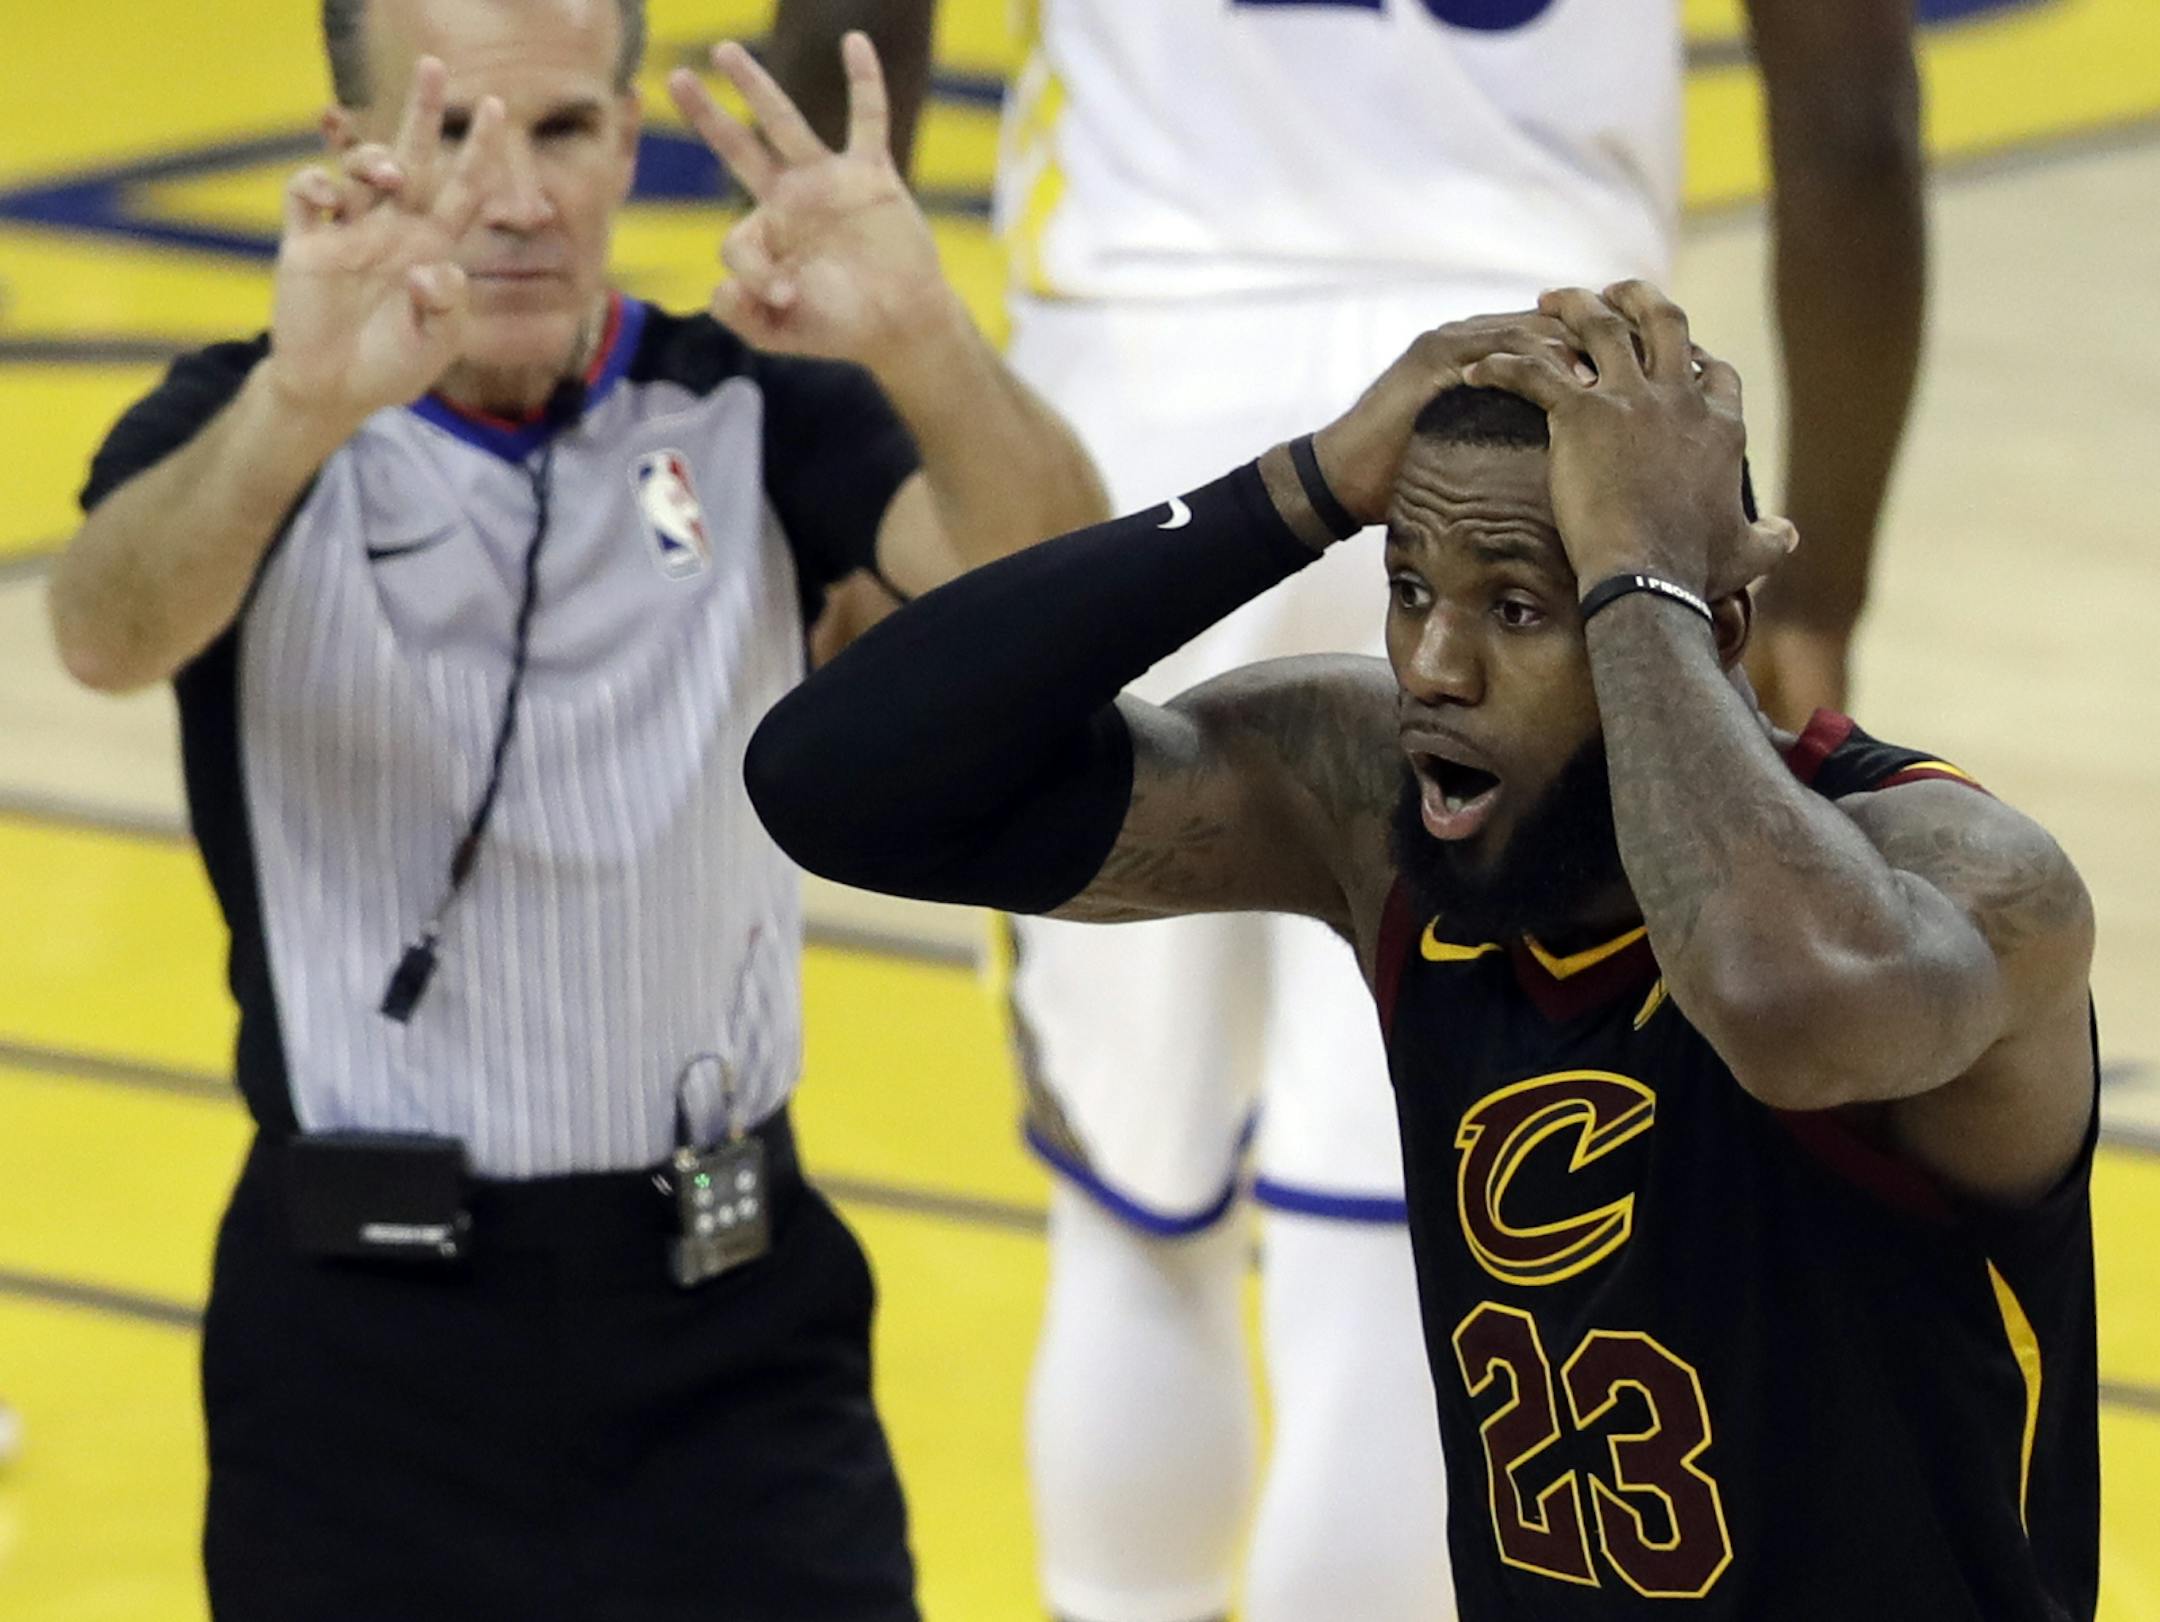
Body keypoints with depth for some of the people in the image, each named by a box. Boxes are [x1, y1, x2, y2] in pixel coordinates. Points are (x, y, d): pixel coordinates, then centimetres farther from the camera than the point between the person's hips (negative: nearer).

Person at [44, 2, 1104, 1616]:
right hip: (368, 1350, -1)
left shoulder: (750, 420, 0)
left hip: (733, 1321, 1)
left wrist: (919, 337, -39)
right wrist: (302, 405, -48)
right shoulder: (246, 439, -5)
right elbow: (109, 632, -27)